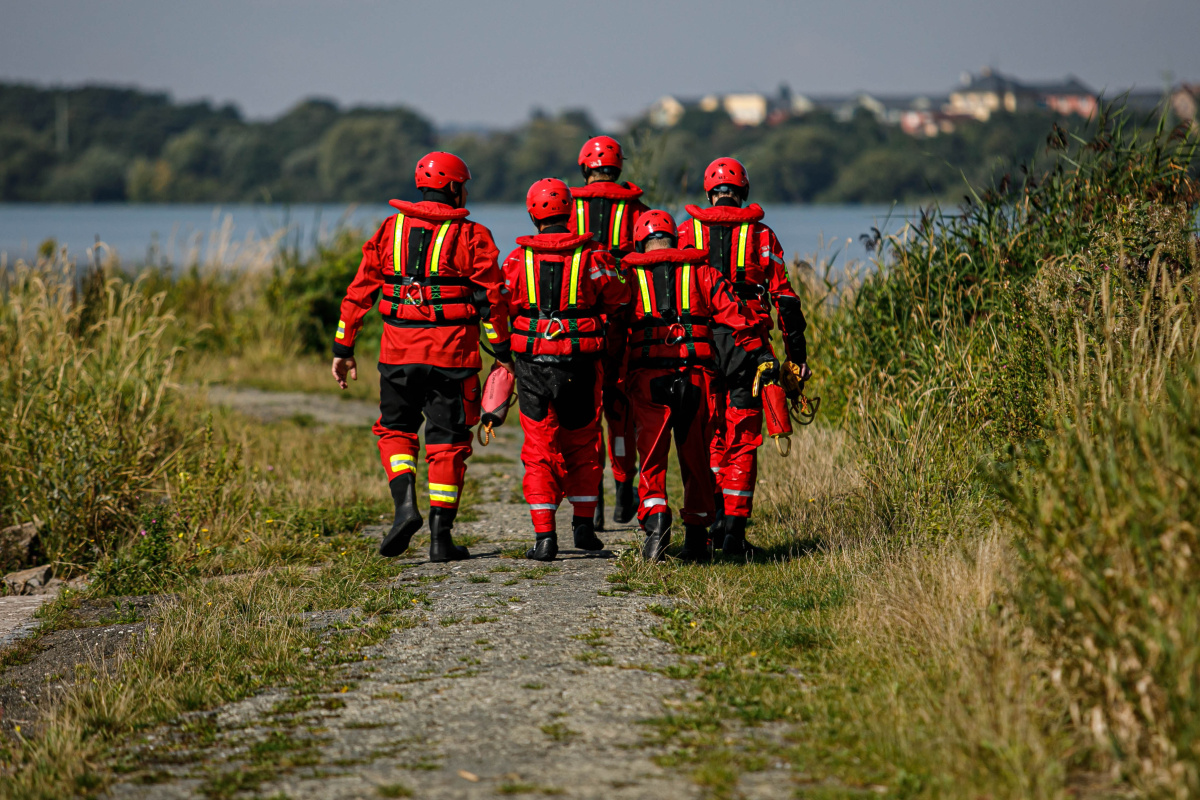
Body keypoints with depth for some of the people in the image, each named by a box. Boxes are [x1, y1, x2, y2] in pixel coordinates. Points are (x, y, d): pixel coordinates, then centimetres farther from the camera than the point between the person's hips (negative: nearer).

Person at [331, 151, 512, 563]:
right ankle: (440, 535, 5)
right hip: (452, 353, -2)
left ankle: (405, 503, -5)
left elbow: (358, 293, 6)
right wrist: (503, 352, 5)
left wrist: (343, 349, 11)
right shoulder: (472, 237, -1)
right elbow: (491, 300, -4)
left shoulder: (390, 231, 7)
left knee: (396, 430, 19)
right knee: (447, 441, 7)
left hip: (399, 350, 2)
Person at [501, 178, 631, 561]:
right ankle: (584, 526, 21)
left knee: (539, 450, 5)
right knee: (582, 444, 17)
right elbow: (617, 301, 1)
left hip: (532, 362, 0)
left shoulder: (518, 259, -3)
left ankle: (544, 536, -2)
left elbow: (503, 310, 0)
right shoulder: (591, 257, -4)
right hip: (580, 363, 0)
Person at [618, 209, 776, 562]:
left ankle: (655, 516, -19)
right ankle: (696, 536, 20)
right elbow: (736, 315, 1)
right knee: (696, 457, 13)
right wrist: (762, 354, 0)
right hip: (696, 375, 1)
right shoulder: (701, 273, 10)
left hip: (648, 376, -1)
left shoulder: (630, 278, 9)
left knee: (652, 457, 5)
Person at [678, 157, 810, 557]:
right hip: (747, 342, -1)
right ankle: (735, 528, -1)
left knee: (710, 434, 15)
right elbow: (785, 299, 2)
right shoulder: (761, 236, 4)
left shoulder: (687, 232, 5)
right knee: (742, 440, 3)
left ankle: (715, 512, 5)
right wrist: (798, 355, 7)